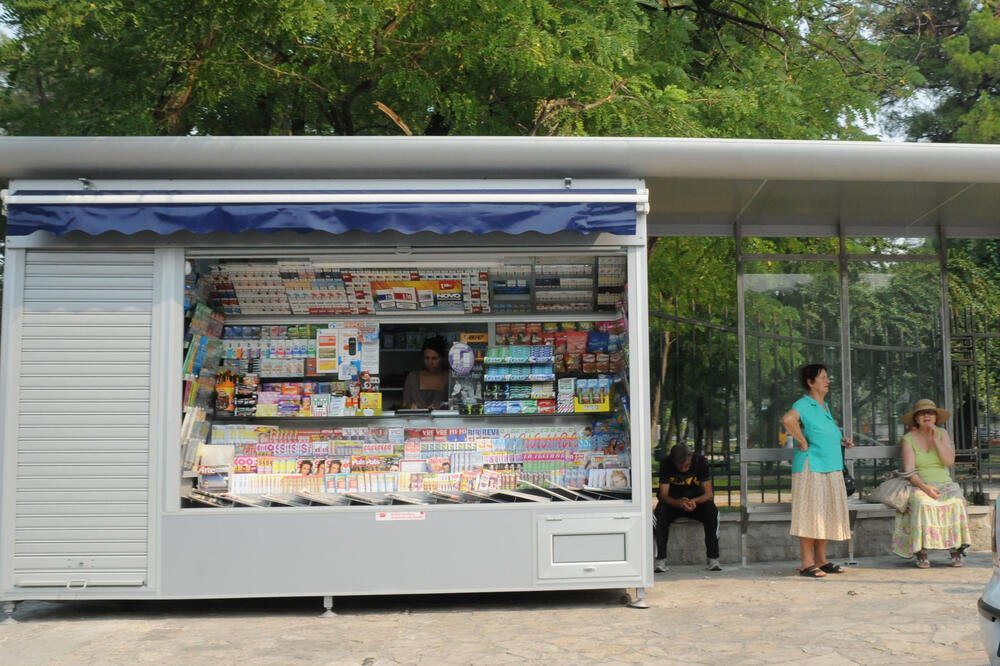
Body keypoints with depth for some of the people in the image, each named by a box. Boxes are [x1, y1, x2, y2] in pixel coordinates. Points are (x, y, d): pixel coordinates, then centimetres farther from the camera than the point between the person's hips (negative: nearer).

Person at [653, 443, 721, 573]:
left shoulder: (701, 461, -18)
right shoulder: (666, 464, -18)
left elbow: (709, 493, -18)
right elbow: (663, 495, -20)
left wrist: (695, 501, -40)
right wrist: (678, 503, -42)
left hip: (697, 500, 0)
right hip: (673, 501, 0)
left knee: (712, 511, -32)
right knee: (661, 512, -33)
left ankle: (713, 559, -25)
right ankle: (660, 559, -29)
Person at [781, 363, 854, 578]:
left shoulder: (825, 406, 18)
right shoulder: (804, 404, -11)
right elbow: (788, 419, -33)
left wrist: (840, 440, 15)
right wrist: (803, 442, -24)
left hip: (831, 468, 9)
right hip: (811, 466, -9)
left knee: (825, 513, 12)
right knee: (810, 513, -6)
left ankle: (821, 560, 20)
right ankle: (807, 564, -3)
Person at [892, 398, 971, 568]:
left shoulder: (942, 434, 10)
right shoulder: (908, 439, 1)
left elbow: (949, 461, -4)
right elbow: (909, 470, -8)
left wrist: (936, 439, -10)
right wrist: (925, 487, -23)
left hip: (945, 484, 2)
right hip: (919, 486, -2)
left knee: (956, 502, -30)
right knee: (921, 504, -35)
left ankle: (955, 550, -23)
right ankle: (921, 552, -31)